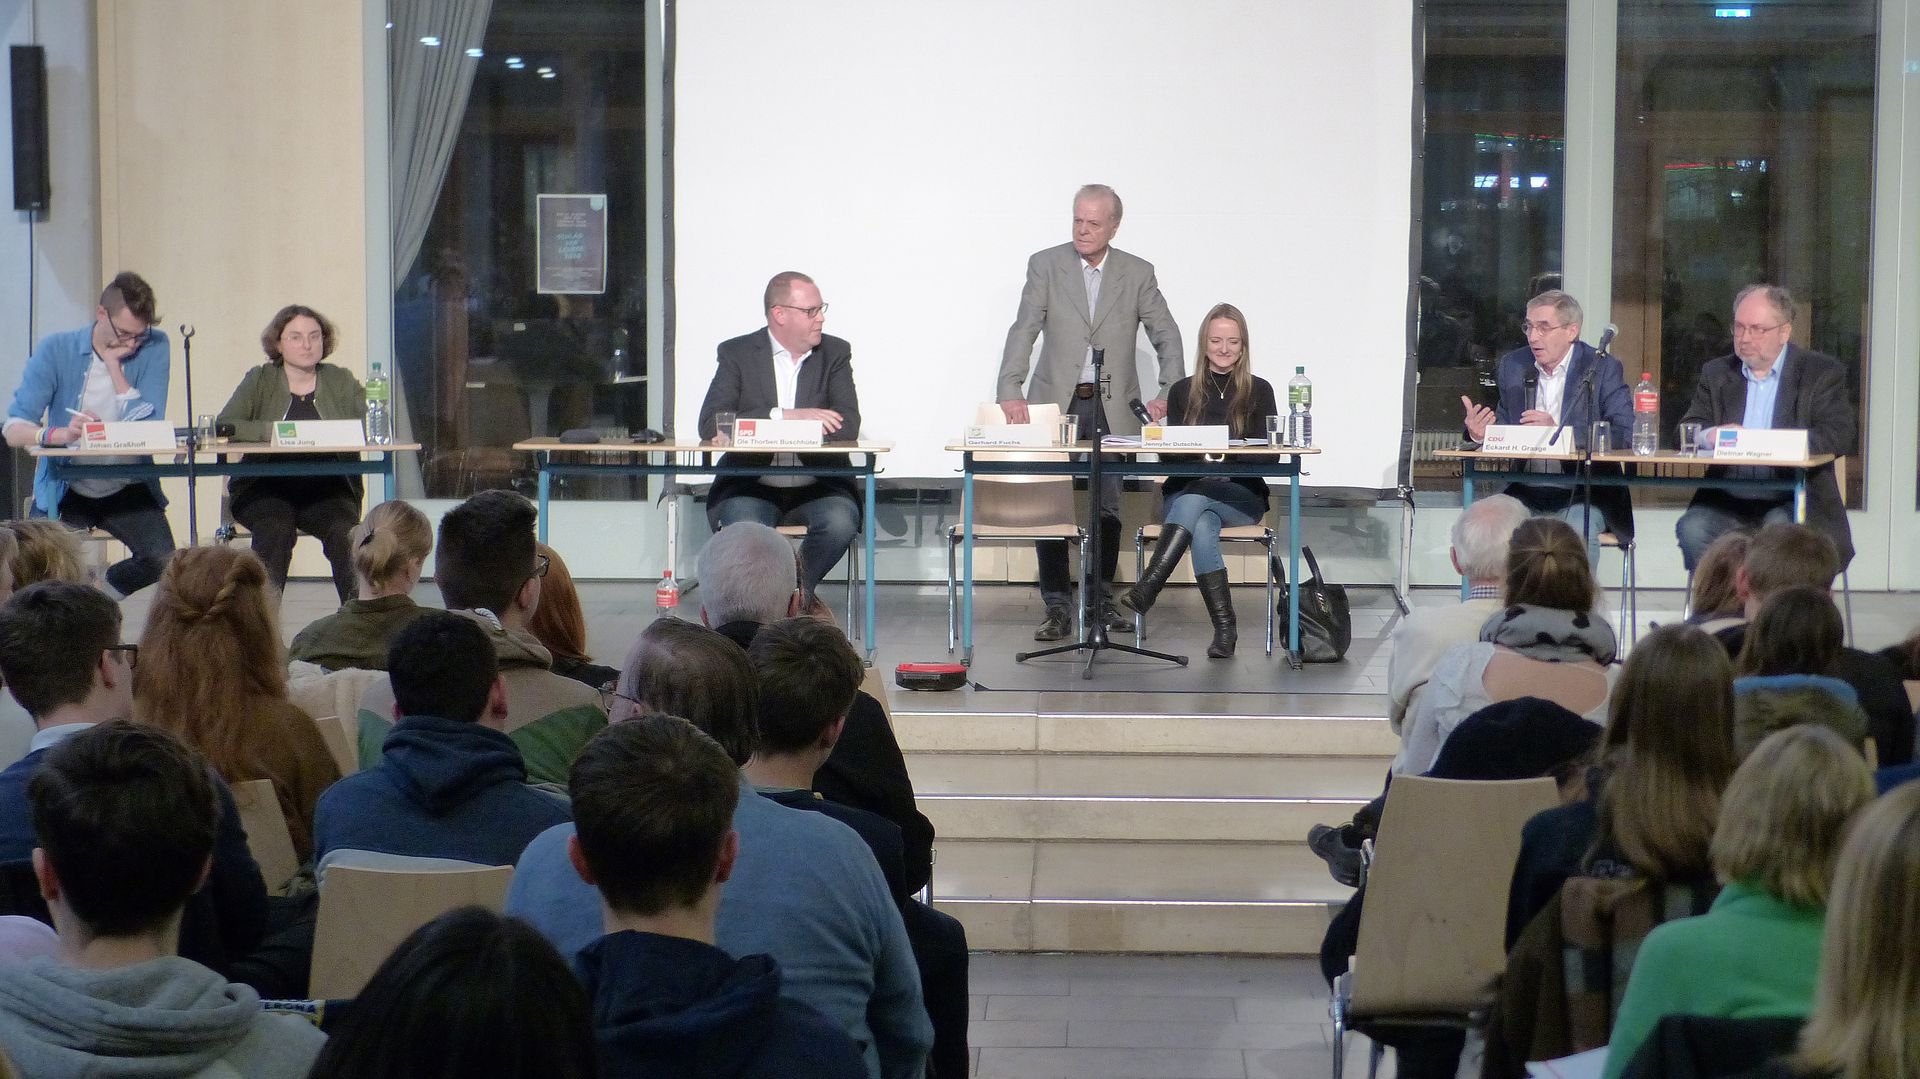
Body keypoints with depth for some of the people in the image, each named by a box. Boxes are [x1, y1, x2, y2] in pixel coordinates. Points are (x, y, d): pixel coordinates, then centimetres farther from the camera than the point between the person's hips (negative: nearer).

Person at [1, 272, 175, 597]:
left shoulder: (154, 348, -2)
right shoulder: (55, 350, -5)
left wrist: (113, 363, -14)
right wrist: (60, 433, -35)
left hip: (127, 490, 1)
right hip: (65, 490, -1)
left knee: (164, 562, -23)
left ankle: (106, 587, 10)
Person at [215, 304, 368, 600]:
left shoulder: (342, 381, 15)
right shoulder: (259, 381, 10)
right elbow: (224, 426, -4)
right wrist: (269, 430, -20)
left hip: (327, 490, 1)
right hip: (265, 489, -1)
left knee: (345, 531, -29)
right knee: (276, 527, -32)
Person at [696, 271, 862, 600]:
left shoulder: (835, 353, 8)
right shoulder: (738, 353, 3)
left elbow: (848, 426, -6)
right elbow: (710, 424, -10)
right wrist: (783, 417, -19)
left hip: (816, 486, 1)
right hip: (750, 486, -1)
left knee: (840, 520, -30)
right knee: (741, 524, -33)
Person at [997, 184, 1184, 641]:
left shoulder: (1138, 274, 4)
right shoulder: (1045, 265, 0)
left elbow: (1166, 336, 5)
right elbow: (1024, 330, -8)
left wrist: (1170, 393, -8)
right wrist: (1010, 390, -21)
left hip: (1113, 409, 1)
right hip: (1056, 404, -1)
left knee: (1109, 510, 5)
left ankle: (1101, 600, 18)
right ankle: (1057, 607, 3)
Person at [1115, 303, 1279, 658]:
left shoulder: (1259, 391, 10)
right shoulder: (1183, 392, 14)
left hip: (1242, 497, -1)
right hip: (1185, 491, 1)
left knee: (1196, 497, -36)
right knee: (1203, 525, -35)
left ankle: (1149, 587, -43)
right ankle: (1224, 628, -37)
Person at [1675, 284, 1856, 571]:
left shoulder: (1822, 373, 7)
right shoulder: (1716, 373, 19)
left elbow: (1841, 435, -6)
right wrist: (1711, 436, -14)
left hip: (1796, 501, -3)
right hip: (1727, 502, 3)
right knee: (1692, 528, -27)